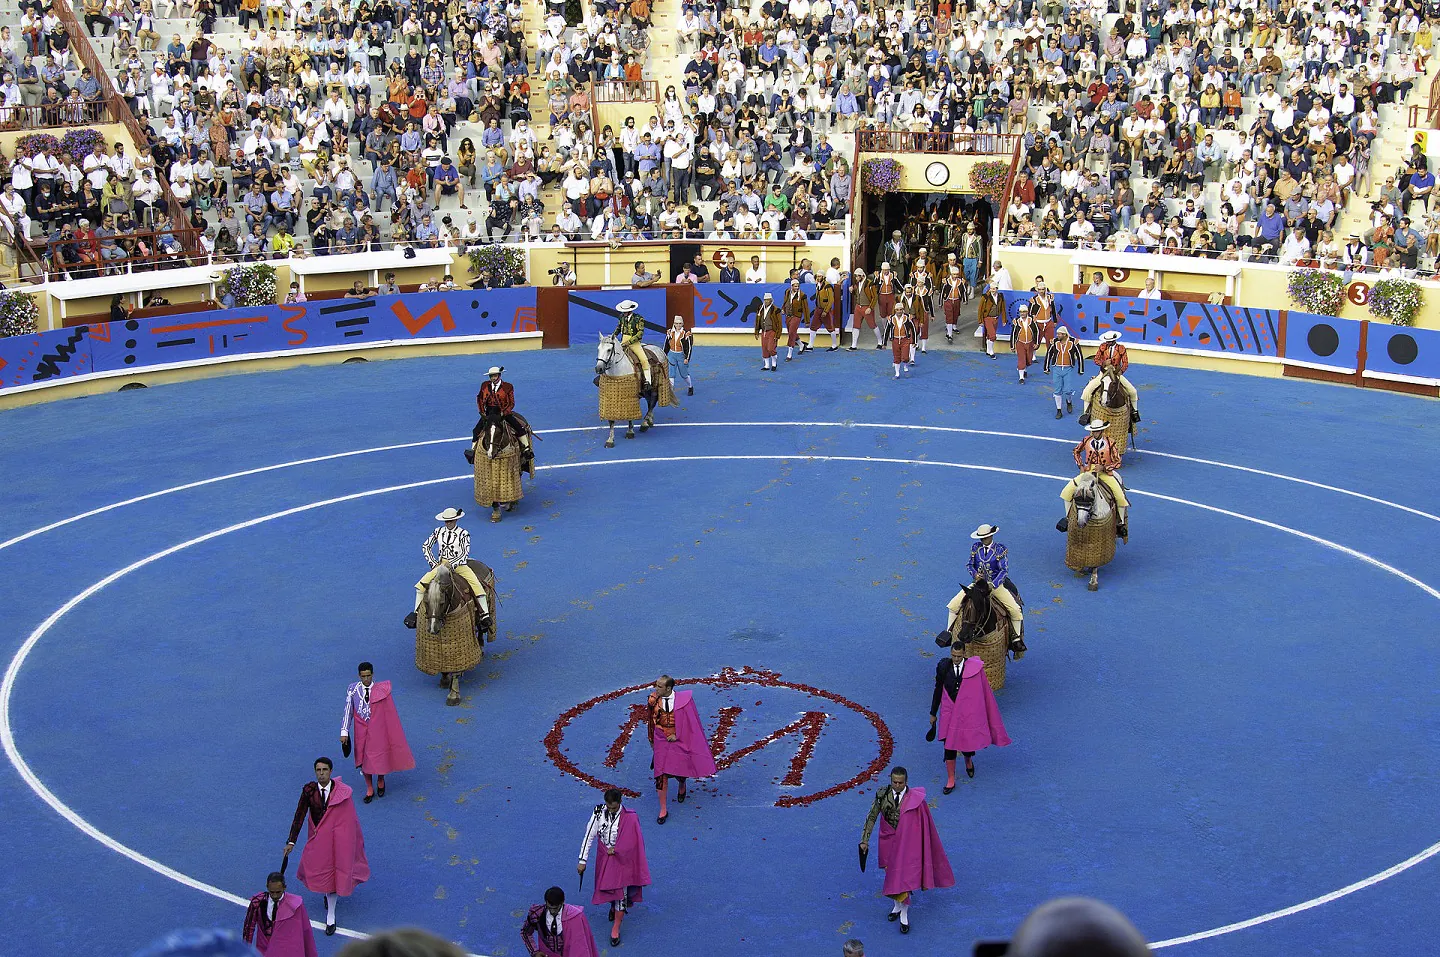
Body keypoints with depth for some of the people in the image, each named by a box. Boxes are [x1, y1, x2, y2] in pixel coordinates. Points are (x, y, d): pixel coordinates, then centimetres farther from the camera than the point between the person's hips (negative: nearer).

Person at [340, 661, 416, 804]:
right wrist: (344, 732, -9)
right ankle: (369, 789, 32)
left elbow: (389, 712, -3)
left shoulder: (382, 689, -11)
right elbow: (348, 711, -6)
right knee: (364, 759, 12)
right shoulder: (353, 690, -9)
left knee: (380, 758, 8)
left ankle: (381, 781, 41)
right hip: (361, 731, 1)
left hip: (378, 730, -1)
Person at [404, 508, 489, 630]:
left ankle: (485, 615, -19)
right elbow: (425, 547, 10)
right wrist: (434, 564, 0)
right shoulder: (438, 532, 4)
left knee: (476, 585, -23)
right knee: (421, 584, -13)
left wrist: (451, 565, -23)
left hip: (459, 565, -3)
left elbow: (465, 553, -12)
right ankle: (416, 612, 1)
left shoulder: (463, 534, -5)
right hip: (441, 565, 3)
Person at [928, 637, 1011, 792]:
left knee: (967, 743, 9)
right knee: (949, 747, 3)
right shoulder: (943, 667, -6)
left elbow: (983, 692, -3)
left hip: (968, 713, -1)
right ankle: (950, 780, 18)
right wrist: (933, 713, 10)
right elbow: (938, 691, 5)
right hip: (949, 713, 1)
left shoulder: (975, 667, -12)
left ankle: (968, 761, 47)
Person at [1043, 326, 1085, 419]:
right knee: (1057, 391, 4)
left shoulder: (1073, 342, -7)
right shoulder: (1054, 342, -3)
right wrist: (1046, 368, 12)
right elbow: (1048, 354, 9)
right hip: (1056, 369, 2)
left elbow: (1080, 356, 2)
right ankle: (1058, 411, 15)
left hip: (1069, 369, -2)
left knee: (1068, 390, -7)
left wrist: (1080, 370, 4)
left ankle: (1069, 402, 28)